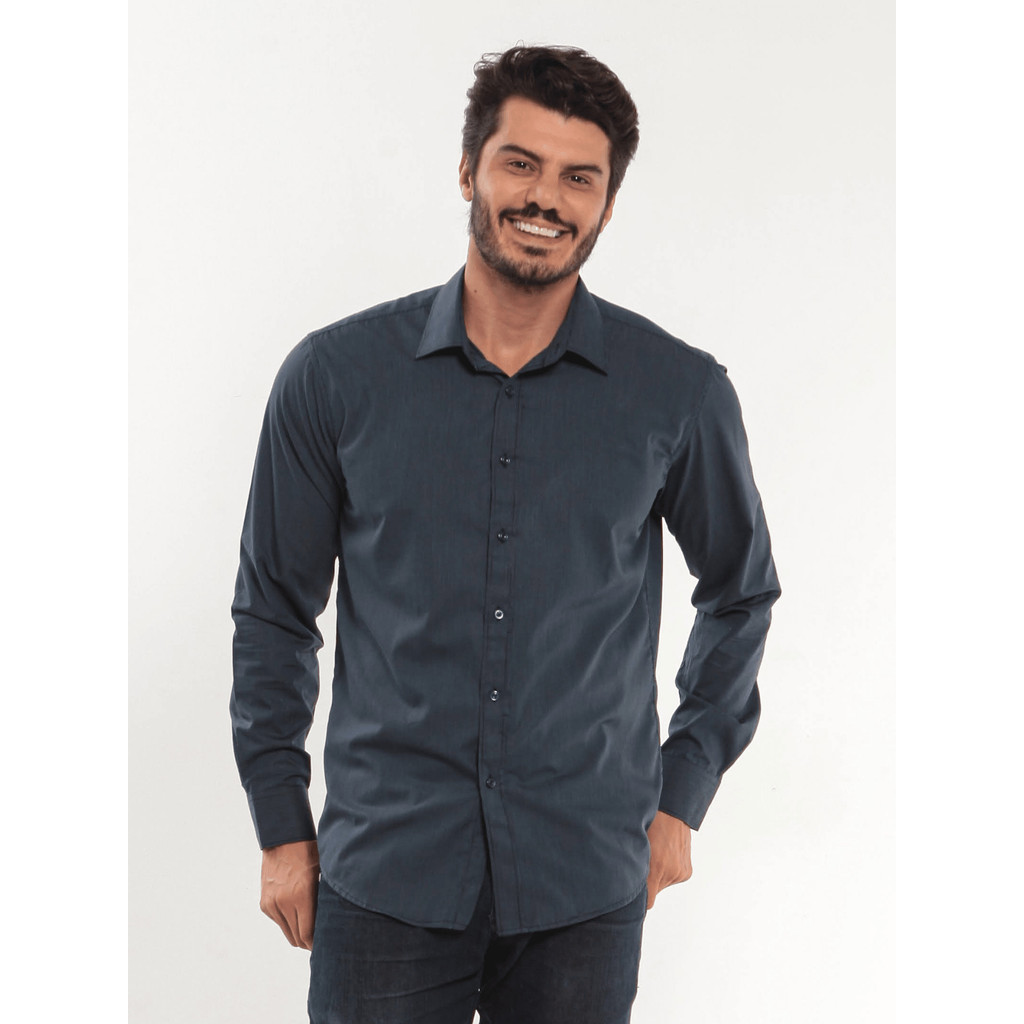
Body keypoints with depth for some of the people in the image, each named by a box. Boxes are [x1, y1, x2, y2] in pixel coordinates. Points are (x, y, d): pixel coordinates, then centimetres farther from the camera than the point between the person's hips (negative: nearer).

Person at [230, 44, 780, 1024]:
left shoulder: (681, 393, -2)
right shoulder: (334, 375, -3)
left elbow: (740, 592, 12)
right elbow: (273, 612, 6)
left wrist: (681, 796, 9)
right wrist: (280, 826, 5)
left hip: (584, 885, 1)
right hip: (383, 877, 0)